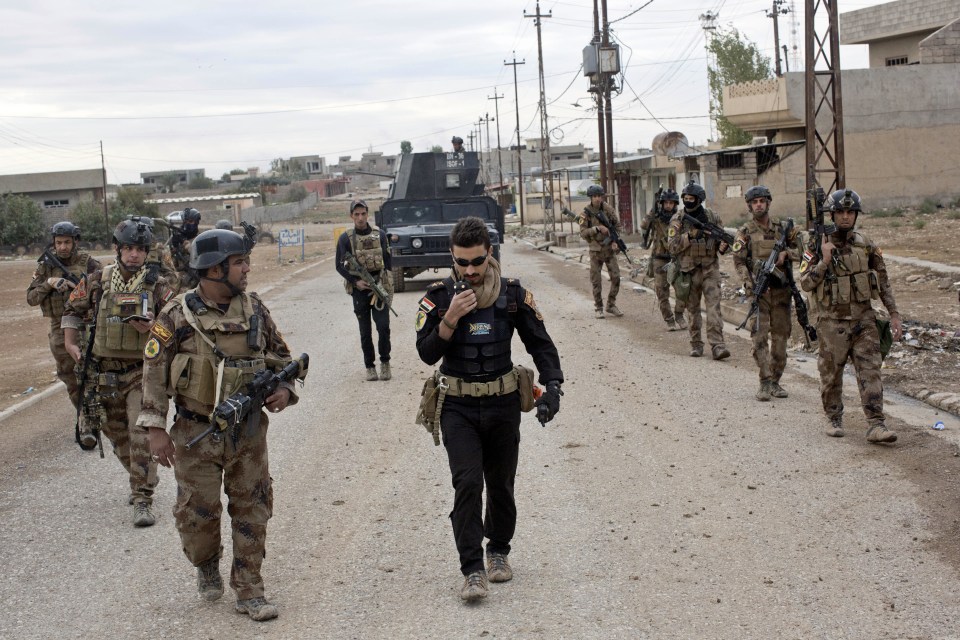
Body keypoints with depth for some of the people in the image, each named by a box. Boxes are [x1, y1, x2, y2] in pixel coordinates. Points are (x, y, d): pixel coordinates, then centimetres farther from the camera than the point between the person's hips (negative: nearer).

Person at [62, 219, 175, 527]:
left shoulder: (158, 286, -4)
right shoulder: (98, 281, 2)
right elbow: (73, 309, 16)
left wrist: (151, 327, -19)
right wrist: (70, 343, 5)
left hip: (143, 371, -3)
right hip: (106, 371, 4)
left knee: (143, 435, -14)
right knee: (117, 434, 16)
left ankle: (143, 500, -10)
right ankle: (139, 481, 37)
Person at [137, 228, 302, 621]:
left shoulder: (254, 309, 1)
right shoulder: (177, 316, -11)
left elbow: (281, 355, 14)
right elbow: (155, 372, -7)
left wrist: (284, 388, -6)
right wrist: (156, 429, -11)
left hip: (248, 430, 3)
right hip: (196, 434, -3)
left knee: (252, 511, 6)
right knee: (197, 512, 3)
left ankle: (248, 590, 17)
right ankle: (207, 567, 33)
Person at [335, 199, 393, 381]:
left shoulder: (380, 235, 3)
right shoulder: (345, 238, -1)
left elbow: (387, 262, 6)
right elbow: (340, 266, 1)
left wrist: (380, 285, -5)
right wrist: (356, 282, -11)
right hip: (359, 290, 0)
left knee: (383, 326, -11)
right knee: (365, 331, 5)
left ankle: (385, 362, 6)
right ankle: (370, 366, 15)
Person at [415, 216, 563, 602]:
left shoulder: (513, 294, -2)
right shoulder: (439, 296, -4)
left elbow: (540, 343, 4)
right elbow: (427, 353, -9)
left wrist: (552, 385, -10)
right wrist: (451, 318, -23)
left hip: (502, 403, 2)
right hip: (458, 407, -2)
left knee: (500, 484, 13)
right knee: (468, 483, -14)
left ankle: (499, 551, 34)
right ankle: (472, 570, -12)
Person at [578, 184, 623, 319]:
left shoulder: (608, 209, -1)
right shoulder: (586, 213, -9)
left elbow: (617, 225, 9)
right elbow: (583, 233, -15)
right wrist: (597, 228, -27)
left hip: (610, 249, 2)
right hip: (596, 250, -2)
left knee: (616, 278, -3)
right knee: (596, 281, 2)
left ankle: (611, 305, 11)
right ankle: (598, 308, 14)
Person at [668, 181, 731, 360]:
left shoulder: (712, 217, 2)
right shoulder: (677, 220, -2)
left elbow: (721, 239, 10)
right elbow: (672, 246, -8)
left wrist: (723, 246, -13)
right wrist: (690, 235, -22)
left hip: (710, 269, 0)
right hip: (689, 270, 0)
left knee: (714, 306, -9)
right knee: (693, 309, 9)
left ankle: (717, 346, -14)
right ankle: (696, 344, 21)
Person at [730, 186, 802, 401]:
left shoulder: (783, 227, 7)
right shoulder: (745, 233, 1)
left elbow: (801, 249, 11)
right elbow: (739, 263, -4)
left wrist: (786, 253, -9)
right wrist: (750, 285, -15)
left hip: (782, 289, 3)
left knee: (780, 336, 6)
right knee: (760, 337, -10)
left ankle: (775, 381, 16)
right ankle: (765, 382, -7)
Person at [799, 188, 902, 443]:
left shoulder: (866, 245, 5)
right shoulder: (817, 246, -4)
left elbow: (883, 281, 11)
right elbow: (806, 283, -10)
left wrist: (894, 314, 6)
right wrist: (825, 261, -22)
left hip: (863, 319, 2)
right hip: (832, 322, -2)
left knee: (870, 371, -6)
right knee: (831, 374, 7)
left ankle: (876, 425, -8)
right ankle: (835, 419, 24)